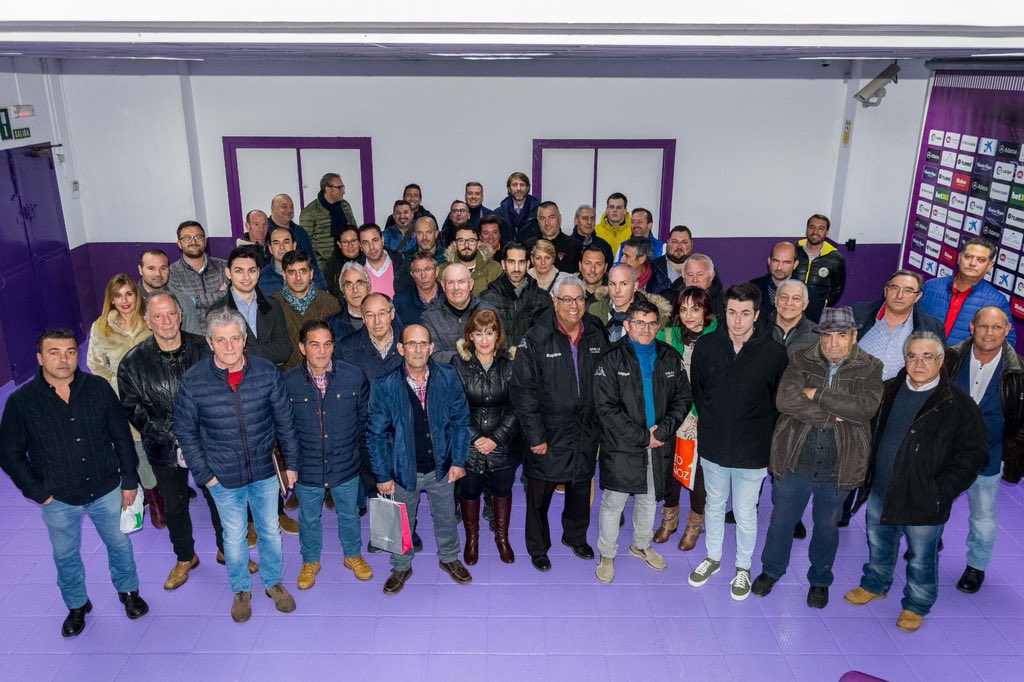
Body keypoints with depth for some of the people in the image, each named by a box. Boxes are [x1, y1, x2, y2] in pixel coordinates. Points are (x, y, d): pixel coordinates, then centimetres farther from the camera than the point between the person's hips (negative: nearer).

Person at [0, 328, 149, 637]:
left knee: (119, 544, 18)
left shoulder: (99, 388, -11)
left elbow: (122, 436, -3)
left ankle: (128, 591, 43)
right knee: (65, 556, 19)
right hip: (59, 499, 0)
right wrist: (38, 492, -7)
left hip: (106, 490, 1)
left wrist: (129, 480, -1)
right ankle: (76, 606, 43)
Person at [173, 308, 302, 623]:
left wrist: (291, 462, 1)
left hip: (265, 471, 1)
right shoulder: (192, 381, -15)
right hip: (224, 478, -1)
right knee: (234, 537, 17)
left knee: (270, 531, 19)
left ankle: (273, 582, 42)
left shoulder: (267, 372, -14)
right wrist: (204, 474, -4)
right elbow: (185, 432, -3)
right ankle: (240, 589, 41)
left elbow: (284, 421, -3)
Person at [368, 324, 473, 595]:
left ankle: (449, 558, 49)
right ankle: (401, 566, 45)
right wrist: (383, 475, -8)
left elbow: (460, 420, -4)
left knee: (446, 517, 22)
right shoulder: (384, 385, -17)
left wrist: (458, 460, -6)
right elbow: (376, 434, -9)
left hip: (441, 467, 1)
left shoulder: (447, 377, -13)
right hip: (404, 469, -1)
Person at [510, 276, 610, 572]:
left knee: (581, 488, 21)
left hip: (586, 433, 4)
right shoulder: (536, 339, -15)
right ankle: (538, 547, 33)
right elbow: (522, 390, -14)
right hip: (549, 434, -4)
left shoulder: (597, 336, -1)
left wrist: (601, 425, 5)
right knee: (540, 494, 11)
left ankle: (575, 536, 46)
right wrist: (535, 435, -15)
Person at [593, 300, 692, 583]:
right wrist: (642, 437, -18)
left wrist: (662, 431, -12)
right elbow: (607, 408, -16)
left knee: (649, 499, 21)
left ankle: (641, 544, 44)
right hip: (621, 447, -4)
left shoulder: (670, 357, 2)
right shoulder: (612, 360, -11)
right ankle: (607, 554, 27)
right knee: (613, 502, 6)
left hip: (659, 445, 4)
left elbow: (683, 397, 3)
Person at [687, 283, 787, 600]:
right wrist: (712, 423, 8)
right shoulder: (706, 345, -8)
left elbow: (777, 401, -3)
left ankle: (743, 568, 35)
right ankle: (713, 557, 42)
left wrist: (758, 433, 0)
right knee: (714, 506, 21)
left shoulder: (774, 352, -15)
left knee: (745, 514, 13)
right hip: (713, 446, 2)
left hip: (751, 452, -2)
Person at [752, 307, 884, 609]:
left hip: (838, 467, 0)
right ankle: (771, 570, 41)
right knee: (781, 521, 17)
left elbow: (866, 407, -22)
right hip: (794, 460, 0)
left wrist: (817, 394, -21)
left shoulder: (870, 367, -5)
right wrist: (832, 415, -21)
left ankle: (820, 580, 43)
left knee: (827, 527, 20)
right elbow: (785, 400, -21)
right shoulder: (800, 360, -5)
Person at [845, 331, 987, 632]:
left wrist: (941, 492, -17)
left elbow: (974, 454, -12)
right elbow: (872, 432, 15)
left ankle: (916, 605, 34)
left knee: (921, 557, 12)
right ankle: (875, 584, 46)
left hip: (923, 502, -5)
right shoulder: (889, 390, 1)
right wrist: (867, 474, 7)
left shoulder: (957, 403, -14)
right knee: (878, 545, 23)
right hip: (880, 493, 5)